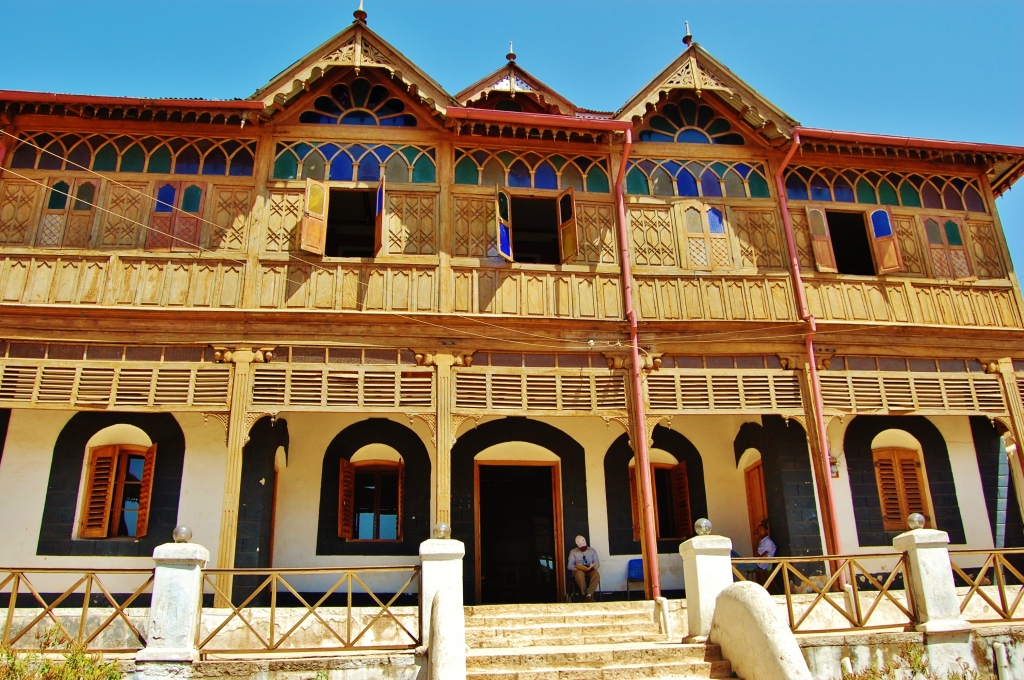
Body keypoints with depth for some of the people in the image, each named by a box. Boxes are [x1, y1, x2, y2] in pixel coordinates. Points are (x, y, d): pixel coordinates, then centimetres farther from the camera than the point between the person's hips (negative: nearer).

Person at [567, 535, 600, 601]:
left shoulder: (592, 551, 8)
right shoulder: (573, 552, 2)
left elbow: (597, 563, 4)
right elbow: (570, 566, -4)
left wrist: (593, 567, -20)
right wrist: (578, 567, -22)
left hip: (590, 570, 2)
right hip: (578, 570, -2)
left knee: (597, 574, -33)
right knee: (580, 574, -40)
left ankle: (589, 595, -35)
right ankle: (584, 594, -25)